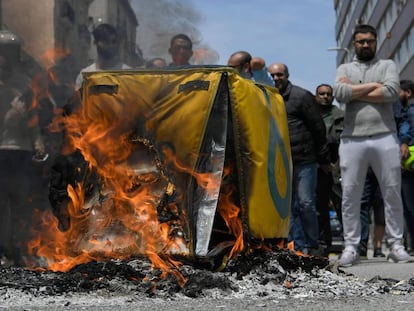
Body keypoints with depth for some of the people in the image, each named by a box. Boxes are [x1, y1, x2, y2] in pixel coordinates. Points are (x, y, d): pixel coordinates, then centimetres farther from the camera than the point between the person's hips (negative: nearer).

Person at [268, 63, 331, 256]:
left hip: (304, 161, -4)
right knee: (288, 207, 4)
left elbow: (318, 128, 0)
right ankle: (298, 246, 10)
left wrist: (323, 159, -1)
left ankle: (313, 246, 6)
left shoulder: (302, 96, 0)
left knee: (306, 204, -5)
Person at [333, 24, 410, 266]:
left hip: (385, 138, -1)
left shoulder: (387, 65, 11)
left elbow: (392, 92, -9)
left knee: (393, 193, 2)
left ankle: (396, 245, 9)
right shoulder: (344, 69, 14)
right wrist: (374, 85, -5)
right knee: (350, 196, 0)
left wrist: (355, 91, -4)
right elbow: (340, 94, -7)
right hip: (352, 140, 1)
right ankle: (351, 247, 6)